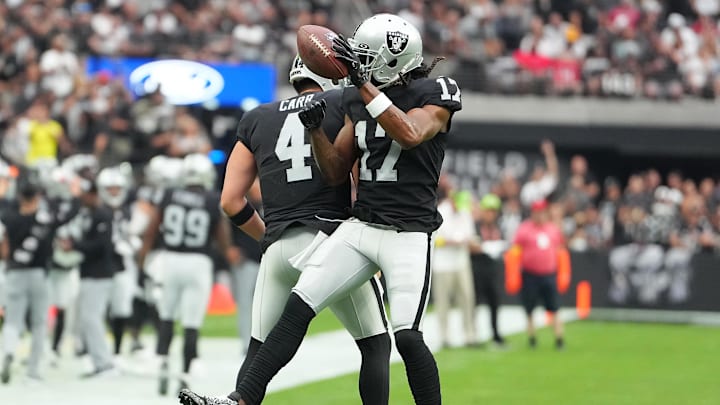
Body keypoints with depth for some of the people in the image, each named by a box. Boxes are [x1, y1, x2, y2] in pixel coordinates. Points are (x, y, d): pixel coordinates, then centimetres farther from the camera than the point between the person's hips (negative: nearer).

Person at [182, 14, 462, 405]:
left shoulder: (433, 94, -5)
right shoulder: (358, 101, 12)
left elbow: (409, 135, -27)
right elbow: (336, 172, 15)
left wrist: (363, 82, -27)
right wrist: (316, 129, -3)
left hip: (408, 234, -6)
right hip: (360, 226, 6)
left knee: (407, 336, -15)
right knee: (297, 307, -6)